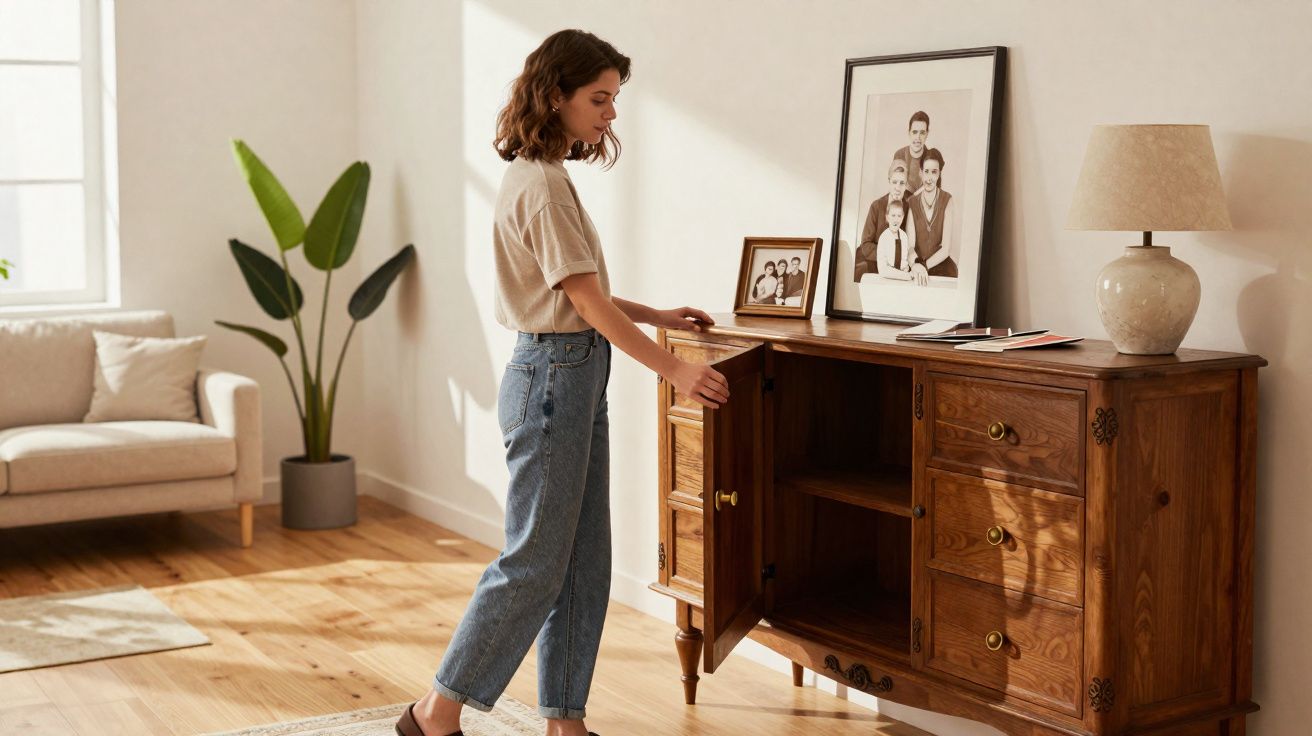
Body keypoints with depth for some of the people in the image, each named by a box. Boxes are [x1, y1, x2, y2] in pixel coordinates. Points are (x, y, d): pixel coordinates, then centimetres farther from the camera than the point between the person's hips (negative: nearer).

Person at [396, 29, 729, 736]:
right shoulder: (541, 184, -16)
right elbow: (586, 301, -18)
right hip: (552, 378, -10)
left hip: (574, 381, 10)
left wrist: (658, 314, 18)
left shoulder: (543, 175, 14)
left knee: (584, 565, 11)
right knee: (534, 563, -2)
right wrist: (673, 368, -16)